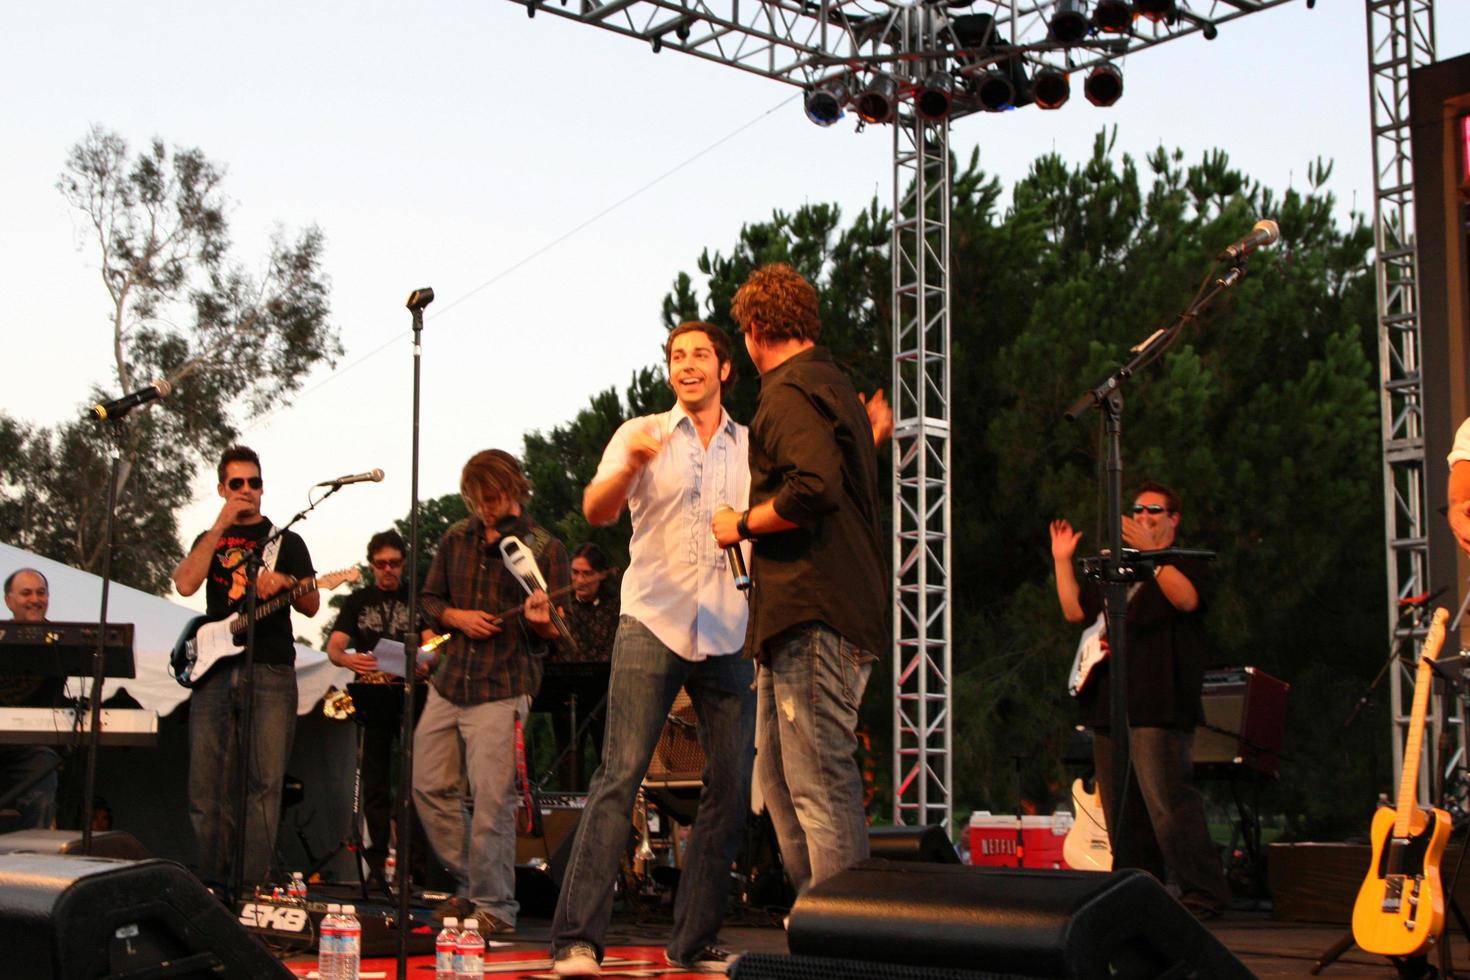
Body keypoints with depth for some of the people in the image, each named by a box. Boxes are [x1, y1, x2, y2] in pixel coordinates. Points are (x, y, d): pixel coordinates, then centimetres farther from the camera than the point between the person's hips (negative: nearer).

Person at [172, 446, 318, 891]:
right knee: (206, 787, 1)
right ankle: (212, 883, 9)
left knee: (265, 783, -10)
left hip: (271, 673, -3)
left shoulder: (286, 541, 13)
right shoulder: (210, 540, 19)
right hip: (213, 672, 3)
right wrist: (221, 526, -4)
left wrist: (284, 582, -14)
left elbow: (311, 606, 6)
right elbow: (185, 584, -1)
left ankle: (251, 884, -9)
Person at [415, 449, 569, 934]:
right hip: (449, 681, 6)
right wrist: (456, 617, -3)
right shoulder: (456, 539, 11)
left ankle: (494, 906, 1)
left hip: (503, 686, -6)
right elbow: (429, 599, 18)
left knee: (491, 799, -9)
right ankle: (469, 885, 23)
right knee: (429, 786, 8)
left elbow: (558, 632, -2)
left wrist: (540, 620, -25)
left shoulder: (544, 549, -3)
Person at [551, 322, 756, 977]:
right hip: (652, 623, -3)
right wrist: (630, 466, -28)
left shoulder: (753, 447, 14)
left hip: (729, 634, 3)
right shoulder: (642, 434, 7)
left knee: (731, 788, 1)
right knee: (619, 776, -12)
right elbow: (596, 511, -6)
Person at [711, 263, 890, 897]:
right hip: (815, 614, 11)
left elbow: (814, 488, -25)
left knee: (820, 786, -10)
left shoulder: (788, 393, -10)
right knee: (778, 774, 16)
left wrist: (741, 525, -12)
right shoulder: (837, 388, 21)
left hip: (814, 617, -11)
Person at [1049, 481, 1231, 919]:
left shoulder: (1187, 562, 3)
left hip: (1157, 706, -8)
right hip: (1110, 705, 8)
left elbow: (1187, 599, -19)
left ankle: (1204, 894, -10)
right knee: (1123, 814, 10)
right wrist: (1062, 561, 15)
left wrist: (1150, 552, -24)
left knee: (1168, 805, -15)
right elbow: (1075, 610, 21)